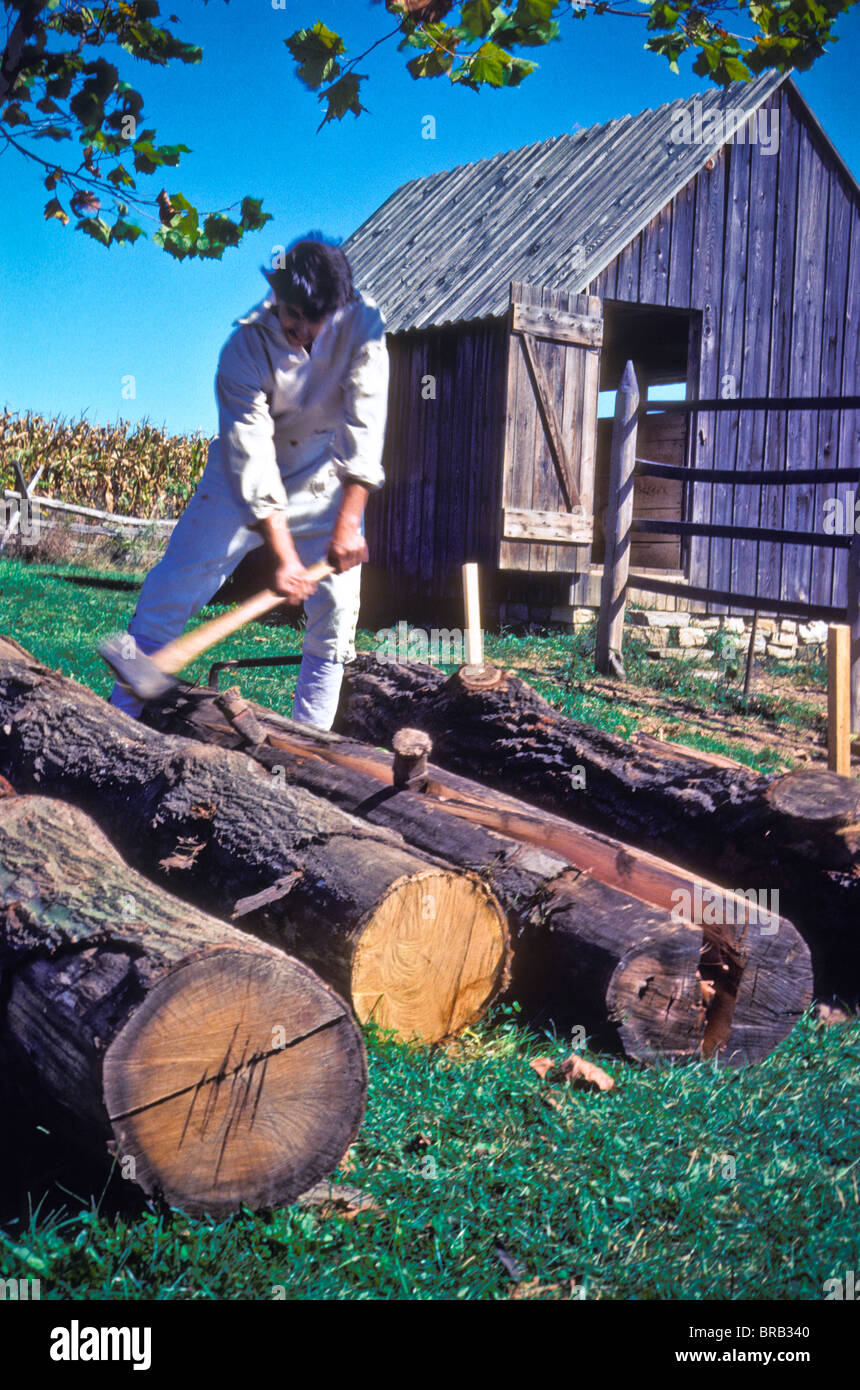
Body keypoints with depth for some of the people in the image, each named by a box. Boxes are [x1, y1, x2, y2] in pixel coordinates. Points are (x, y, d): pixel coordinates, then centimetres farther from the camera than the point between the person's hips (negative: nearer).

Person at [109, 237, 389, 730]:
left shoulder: (362, 321, -21)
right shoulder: (246, 346, -26)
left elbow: (364, 425, -25)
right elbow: (253, 457, -31)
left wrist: (348, 523, -32)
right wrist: (281, 554, -37)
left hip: (326, 480, 2)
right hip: (246, 479, -1)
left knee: (336, 609, -7)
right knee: (172, 588, -5)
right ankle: (117, 718, 5)